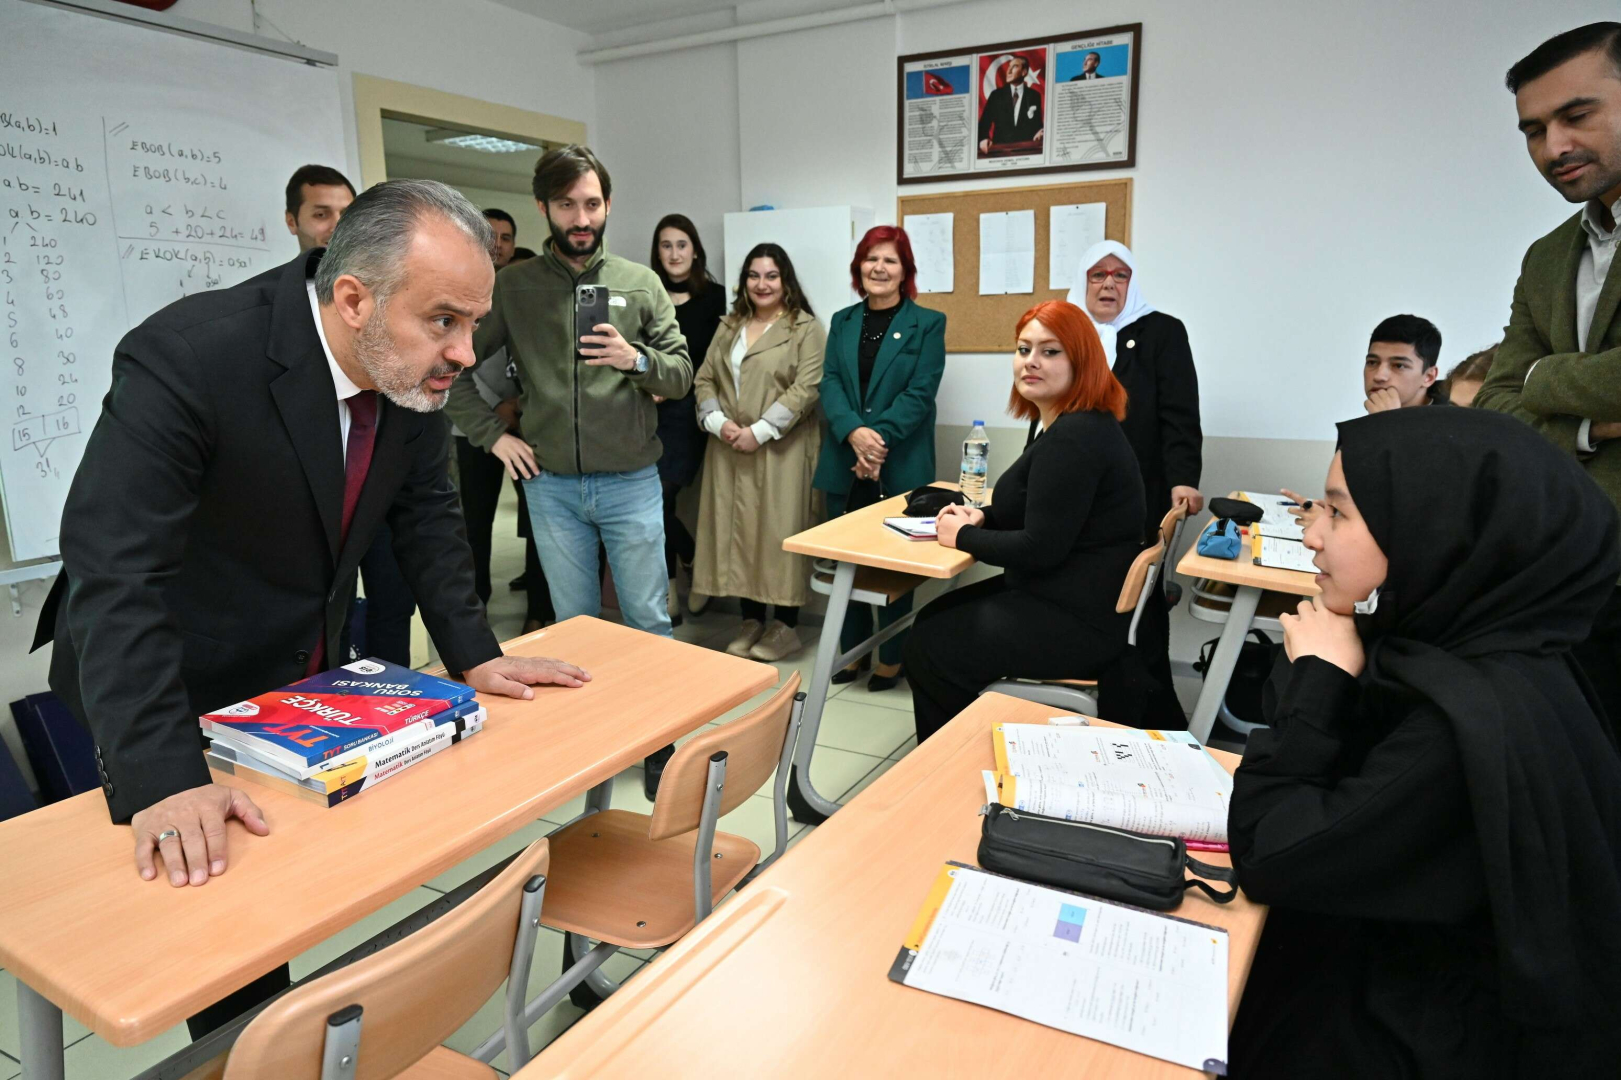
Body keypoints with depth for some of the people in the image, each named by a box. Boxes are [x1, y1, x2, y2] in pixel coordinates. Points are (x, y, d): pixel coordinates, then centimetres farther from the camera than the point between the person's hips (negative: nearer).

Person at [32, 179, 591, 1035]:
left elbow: (426, 513, -1)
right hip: (164, 685, -5)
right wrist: (161, 781, -40)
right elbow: (112, 569, -34)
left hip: (305, 674, 6)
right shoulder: (186, 356, -31)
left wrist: (474, 654, -7)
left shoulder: (416, 368, -13)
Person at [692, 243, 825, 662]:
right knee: (735, 530, 7)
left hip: (779, 450, -5)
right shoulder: (728, 328, 17)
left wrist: (759, 431, -17)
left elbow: (806, 388, -12)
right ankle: (751, 620, 20)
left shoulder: (806, 329, -2)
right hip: (728, 450, 6)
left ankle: (785, 626, 9)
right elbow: (705, 380, 13)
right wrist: (717, 422, -6)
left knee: (779, 532, -3)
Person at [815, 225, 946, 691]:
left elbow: (920, 393, -9)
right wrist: (854, 432, -18)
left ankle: (892, 657, 19)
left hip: (900, 466, -4)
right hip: (845, 464, 4)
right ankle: (853, 650, 24)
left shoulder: (927, 323, 0)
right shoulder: (843, 321, 12)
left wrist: (879, 438, -20)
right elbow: (829, 384, 1)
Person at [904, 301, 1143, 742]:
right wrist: (984, 517, 4)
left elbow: (1041, 549, -26)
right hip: (1072, 600, 11)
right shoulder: (1073, 424, 10)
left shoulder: (1074, 438, -24)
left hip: (1076, 623, -11)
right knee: (932, 619, 18)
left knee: (926, 650, 0)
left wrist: (963, 537, -11)